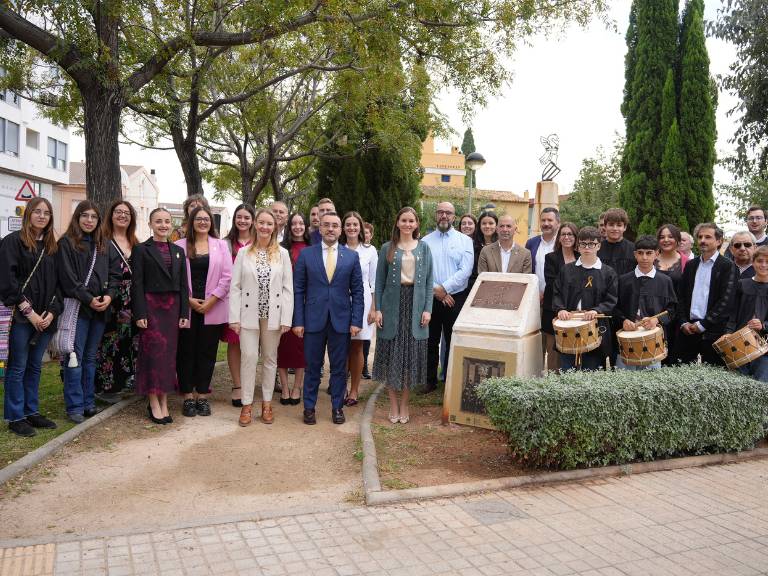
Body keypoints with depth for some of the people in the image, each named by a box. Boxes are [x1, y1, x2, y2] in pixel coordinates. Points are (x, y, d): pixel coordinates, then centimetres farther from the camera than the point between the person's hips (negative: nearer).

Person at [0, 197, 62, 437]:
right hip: (21, 317, -5)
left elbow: (58, 282, 11)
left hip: (46, 318, 5)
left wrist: (52, 312, -3)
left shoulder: (52, 246, 13)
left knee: (35, 366, 12)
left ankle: (31, 412, 22)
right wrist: (28, 311, -14)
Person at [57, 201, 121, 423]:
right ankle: (75, 407, 4)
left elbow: (115, 273, 9)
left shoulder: (104, 245, 14)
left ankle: (89, 403, 19)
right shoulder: (66, 243, -2)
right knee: (75, 358, -2)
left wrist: (109, 296, -8)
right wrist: (89, 300, -15)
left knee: (90, 357, 12)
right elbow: (68, 278, -10)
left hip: (100, 309, 5)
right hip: (77, 307, -5)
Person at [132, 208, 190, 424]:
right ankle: (154, 404, 6)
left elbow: (183, 284, 10)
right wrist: (139, 314, -12)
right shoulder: (141, 249, 0)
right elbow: (137, 284, -5)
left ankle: (164, 402, 13)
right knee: (153, 352, -2)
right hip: (151, 306, -4)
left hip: (172, 307, 4)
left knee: (169, 353, 6)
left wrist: (184, 313, 4)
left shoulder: (178, 251, 12)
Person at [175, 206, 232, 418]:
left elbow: (227, 277, 0)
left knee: (207, 352, 5)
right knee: (186, 351, 4)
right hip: (186, 308, -1)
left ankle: (202, 396, 16)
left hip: (212, 308, 1)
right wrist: (188, 300, -10)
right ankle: (188, 397, 13)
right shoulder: (180, 246, 4)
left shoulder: (221, 245, 7)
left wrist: (211, 301, -8)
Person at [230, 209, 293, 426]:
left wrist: (286, 318, -6)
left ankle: (267, 403, 20)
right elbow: (235, 287, 0)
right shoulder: (244, 253, 2)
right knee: (249, 357, -4)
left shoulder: (282, 254, 2)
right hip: (249, 313, -1)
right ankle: (247, 404, 8)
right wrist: (234, 317, -6)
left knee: (270, 358, 9)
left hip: (273, 315, 1)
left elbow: (288, 288, 0)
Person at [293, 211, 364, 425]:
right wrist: (298, 321, -4)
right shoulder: (306, 254, 2)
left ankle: (337, 407, 22)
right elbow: (298, 290, 2)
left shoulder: (352, 256, 4)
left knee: (339, 367, 9)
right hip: (314, 319, -1)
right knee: (312, 367, 8)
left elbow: (357, 291, 4)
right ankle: (309, 408, 21)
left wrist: (356, 321, -3)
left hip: (341, 320, 1)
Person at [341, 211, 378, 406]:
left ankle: (354, 390, 15)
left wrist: (373, 308, -2)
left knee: (357, 348, 5)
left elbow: (374, 282, 4)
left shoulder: (370, 251, 3)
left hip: (362, 302, 0)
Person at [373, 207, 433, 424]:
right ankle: (393, 404, 15)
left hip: (415, 306, 1)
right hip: (392, 306, -1)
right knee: (391, 355, 3)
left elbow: (428, 281, 6)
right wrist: (378, 309, -4)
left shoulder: (424, 249, 8)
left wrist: (427, 309, -4)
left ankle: (404, 404, 17)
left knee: (411, 356, 4)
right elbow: (379, 281, 4)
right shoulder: (387, 248, 5)